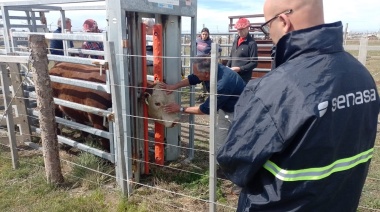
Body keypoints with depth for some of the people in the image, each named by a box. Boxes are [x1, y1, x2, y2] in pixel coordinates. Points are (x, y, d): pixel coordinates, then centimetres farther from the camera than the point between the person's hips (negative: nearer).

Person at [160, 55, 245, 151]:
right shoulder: (210, 69, -16)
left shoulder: (222, 84, -39)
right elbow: (193, 78, 5)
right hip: (225, 109, 8)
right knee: (219, 143, 13)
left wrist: (181, 109, -18)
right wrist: (174, 86, -4)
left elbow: (206, 109, -27)